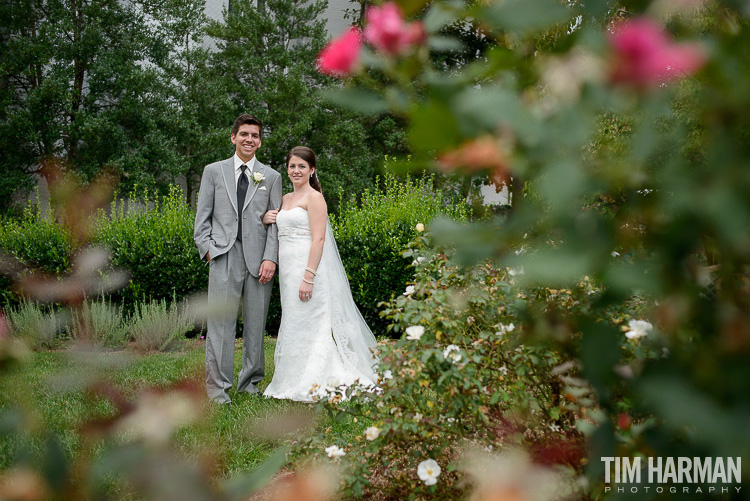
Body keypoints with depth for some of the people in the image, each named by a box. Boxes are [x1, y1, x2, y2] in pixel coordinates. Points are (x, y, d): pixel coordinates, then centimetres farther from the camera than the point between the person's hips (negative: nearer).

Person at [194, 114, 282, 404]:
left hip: (259, 258, 1)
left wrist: (270, 258, -5)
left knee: (256, 323, 5)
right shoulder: (213, 171, 12)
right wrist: (208, 249, -4)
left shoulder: (271, 177, 13)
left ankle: (250, 381, 17)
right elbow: (202, 217, 9)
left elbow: (275, 222, 7)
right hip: (224, 257, -1)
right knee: (220, 322, -5)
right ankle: (217, 386, -1)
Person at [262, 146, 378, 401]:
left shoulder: (314, 197, -8)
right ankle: (295, 383, 17)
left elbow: (319, 239, -16)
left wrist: (308, 278, -23)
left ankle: (311, 386, 2)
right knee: (294, 324, 10)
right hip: (288, 269, 8)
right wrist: (266, 220, 3)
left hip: (308, 267, -8)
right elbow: (281, 232, 26)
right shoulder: (285, 199, 16)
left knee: (308, 324, -5)